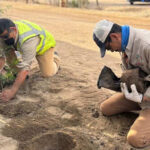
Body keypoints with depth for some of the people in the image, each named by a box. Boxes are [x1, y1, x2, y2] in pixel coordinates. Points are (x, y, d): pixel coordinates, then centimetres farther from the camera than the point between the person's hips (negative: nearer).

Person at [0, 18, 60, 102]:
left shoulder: (28, 39, -46)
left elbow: (25, 66, -48)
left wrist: (13, 91, -51)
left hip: (45, 44, -4)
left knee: (47, 74, -9)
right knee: (8, 53, -21)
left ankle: (54, 58, 23)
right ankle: (19, 75, 3)